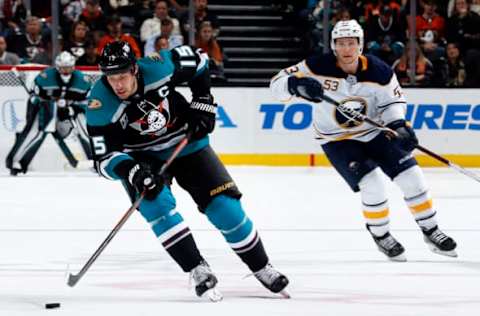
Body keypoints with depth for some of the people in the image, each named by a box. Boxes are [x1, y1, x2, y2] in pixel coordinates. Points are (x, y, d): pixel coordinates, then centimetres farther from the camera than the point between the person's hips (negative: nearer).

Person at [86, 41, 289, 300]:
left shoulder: (157, 67, -26)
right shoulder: (100, 106, -28)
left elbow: (198, 61, -6)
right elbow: (104, 158, -26)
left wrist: (203, 104, -7)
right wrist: (133, 172, -43)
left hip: (186, 142, 1)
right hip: (143, 157, -1)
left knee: (225, 206, -3)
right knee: (155, 202, -29)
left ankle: (262, 269, 16)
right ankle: (199, 271, -20)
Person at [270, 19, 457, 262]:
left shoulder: (379, 71, -17)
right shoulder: (320, 67, -22)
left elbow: (393, 101, -3)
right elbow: (278, 84, -22)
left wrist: (399, 125, -22)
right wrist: (297, 84, -43)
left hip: (374, 131, 3)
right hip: (337, 139, -3)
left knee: (410, 176, -4)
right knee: (372, 184, -20)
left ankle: (431, 231, 15)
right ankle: (381, 236, 5)